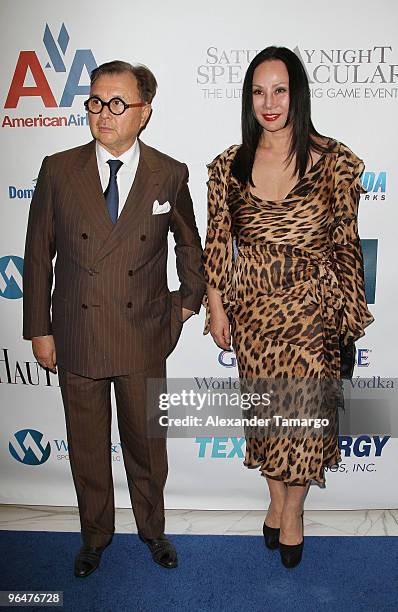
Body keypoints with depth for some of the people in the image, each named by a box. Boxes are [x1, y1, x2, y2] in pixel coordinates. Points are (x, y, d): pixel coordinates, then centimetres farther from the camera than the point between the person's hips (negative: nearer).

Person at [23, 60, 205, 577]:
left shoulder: (170, 175, -3)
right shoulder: (58, 170, -3)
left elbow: (189, 243, 13)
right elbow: (38, 254, 1)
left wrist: (188, 302, 8)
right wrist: (39, 329, 0)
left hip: (144, 338, 0)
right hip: (76, 336, 1)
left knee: (146, 442, 16)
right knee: (87, 446, 16)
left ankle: (153, 529, 43)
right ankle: (95, 536, 42)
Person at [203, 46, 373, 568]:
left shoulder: (334, 162, -5)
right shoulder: (228, 166, 0)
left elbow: (346, 242, -1)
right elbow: (217, 244, 3)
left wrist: (351, 311, 2)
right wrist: (216, 307, 3)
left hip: (311, 308, -1)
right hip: (252, 309, 2)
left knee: (304, 409, 6)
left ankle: (294, 509, 32)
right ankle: (277, 497, 39)